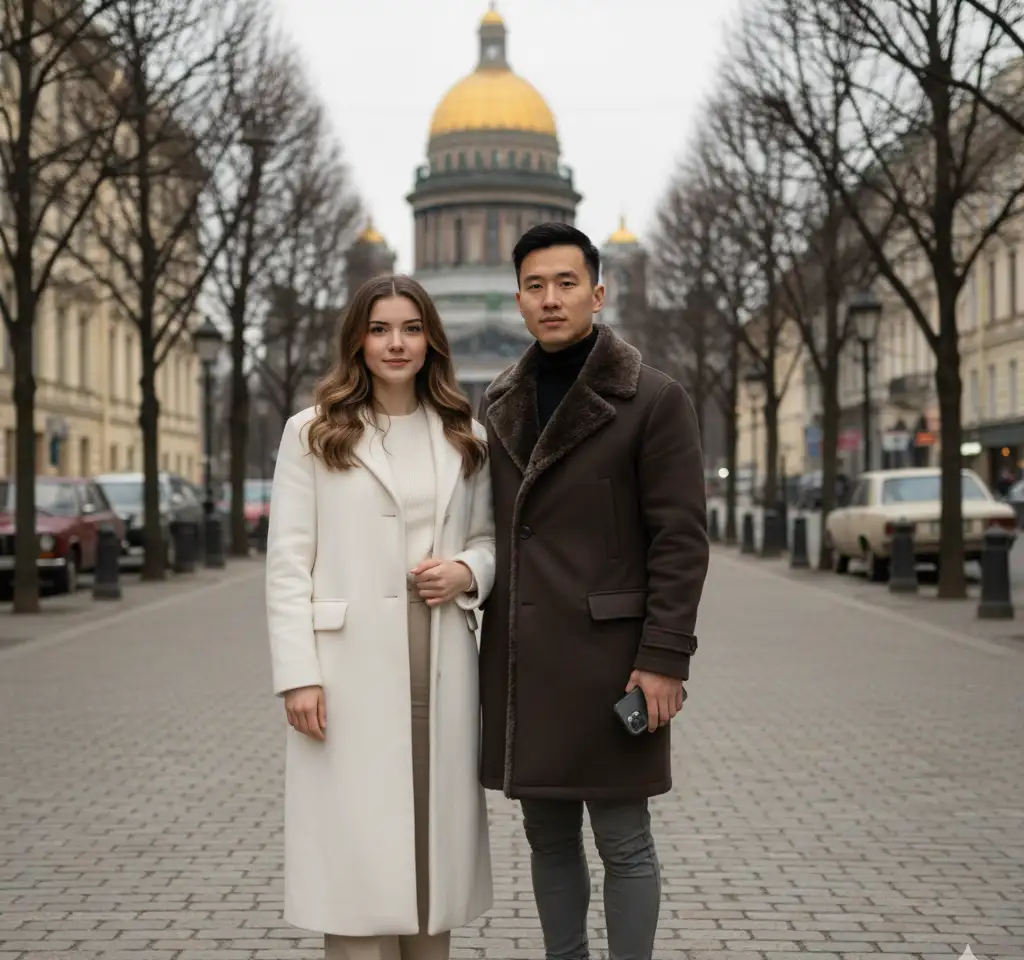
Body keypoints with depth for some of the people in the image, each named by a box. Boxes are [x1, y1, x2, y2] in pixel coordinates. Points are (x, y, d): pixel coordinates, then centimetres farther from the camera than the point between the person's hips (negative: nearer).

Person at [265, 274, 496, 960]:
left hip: (442, 670, 3)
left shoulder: (465, 437, 12)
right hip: (352, 668, -3)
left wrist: (468, 571, -6)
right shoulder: (312, 433, 3)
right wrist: (298, 675, -9)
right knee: (357, 846, -2)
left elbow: (488, 539, 18)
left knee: (434, 833, 6)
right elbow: (288, 562, -1)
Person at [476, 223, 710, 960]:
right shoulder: (499, 406, 11)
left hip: (606, 658, -5)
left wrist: (664, 658, -15)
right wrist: (480, 644, 11)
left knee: (622, 843, 2)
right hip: (519, 662, 5)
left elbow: (681, 539, -9)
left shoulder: (654, 400, -5)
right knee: (548, 837, 13)